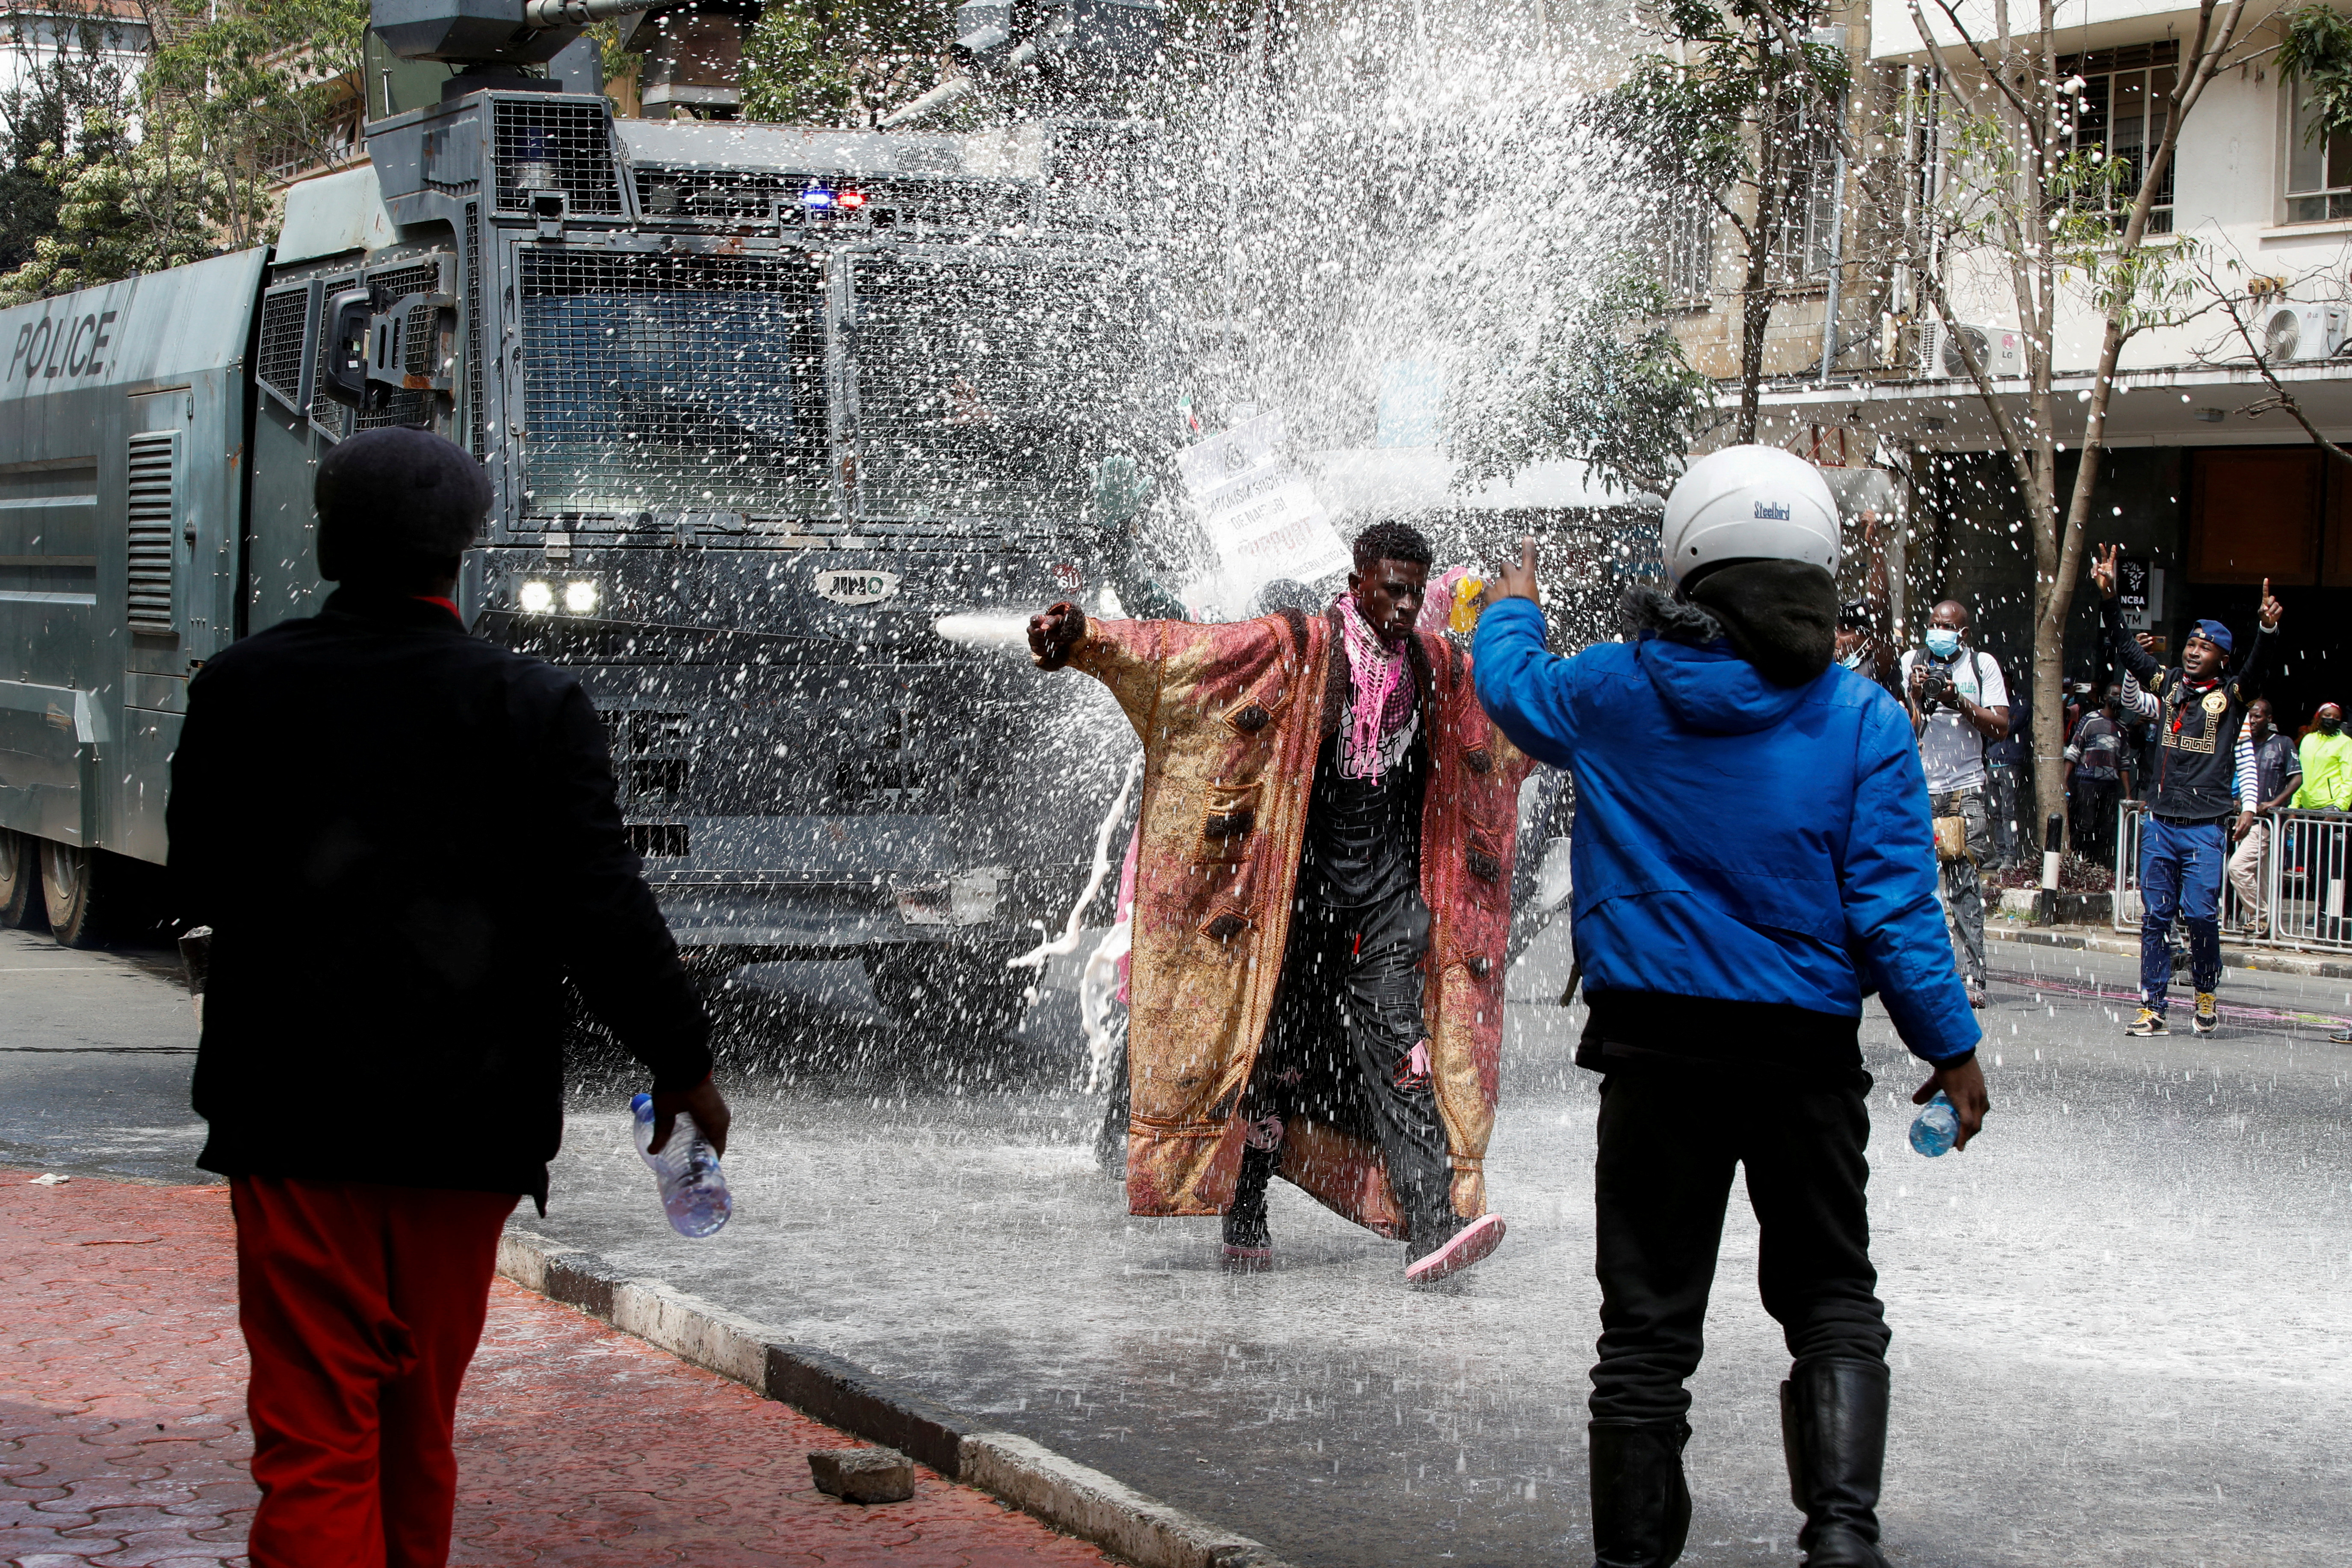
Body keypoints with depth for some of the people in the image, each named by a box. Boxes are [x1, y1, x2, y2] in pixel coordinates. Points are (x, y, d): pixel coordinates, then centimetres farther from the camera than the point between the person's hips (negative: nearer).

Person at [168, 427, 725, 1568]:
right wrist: (684, 1065, 2)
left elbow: (198, 881, 6)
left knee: (314, 1438, -2)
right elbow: (602, 909, -9)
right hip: (464, 1126, 1)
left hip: (293, 1118, 0)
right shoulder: (535, 705, -8)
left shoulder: (241, 686, -3)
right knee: (417, 1429, 17)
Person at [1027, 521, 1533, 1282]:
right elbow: (1180, 652, -19)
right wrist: (1085, 638, -32)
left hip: (1389, 884, 3)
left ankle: (1433, 1224, -17)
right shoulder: (1298, 647, -7)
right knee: (1278, 1045, 5)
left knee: (1399, 1046, -9)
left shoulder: (1438, 666, 8)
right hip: (1301, 880, -3)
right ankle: (1244, 1218, 19)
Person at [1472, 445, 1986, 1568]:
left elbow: (1511, 686, 20)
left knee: (1647, 1319, 9)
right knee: (1831, 1304, 12)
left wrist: (1512, 610, 42)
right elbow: (1894, 907, -8)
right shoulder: (1861, 719, -7)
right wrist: (1952, 1047, 1)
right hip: (1807, 1052, -1)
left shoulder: (1615, 695, -2)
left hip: (1656, 1050, 1)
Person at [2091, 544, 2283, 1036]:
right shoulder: (2166, 685, 11)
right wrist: (2108, 599, -1)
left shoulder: (2231, 696, 2)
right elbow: (2125, 649, 9)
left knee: (2200, 913, -9)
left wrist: (2265, 629, -32)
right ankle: (2153, 1008, 7)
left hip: (2207, 825, -4)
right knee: (2155, 915, 4)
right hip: (2161, 822, 4)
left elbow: (2254, 667, -14)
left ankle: (2207, 993, 14)